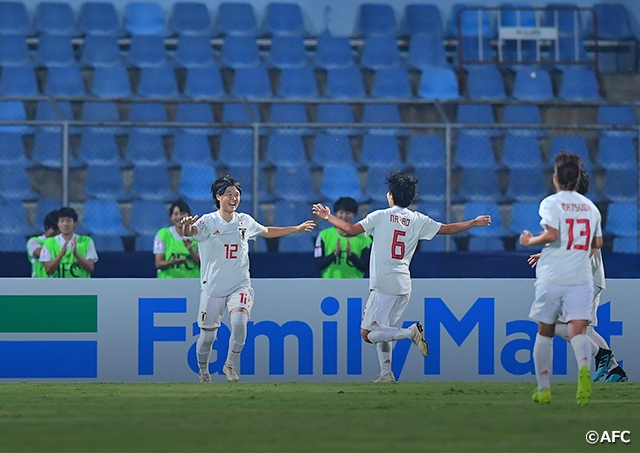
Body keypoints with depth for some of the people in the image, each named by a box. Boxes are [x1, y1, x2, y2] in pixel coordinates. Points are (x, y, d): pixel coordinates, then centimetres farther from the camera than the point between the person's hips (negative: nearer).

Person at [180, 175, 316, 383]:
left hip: (240, 286, 2)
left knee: (239, 322, -23)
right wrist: (187, 226, -54)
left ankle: (230, 364, -2)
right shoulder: (208, 222, -9)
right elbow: (190, 232, -29)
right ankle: (203, 372, 28)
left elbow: (266, 231, 24)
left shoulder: (245, 221, 5)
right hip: (213, 288, -2)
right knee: (207, 335, 1)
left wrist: (297, 229, 27)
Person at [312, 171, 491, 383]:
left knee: (368, 333, -5)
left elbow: (351, 230, -6)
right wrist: (474, 222, 28)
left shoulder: (381, 216, -4)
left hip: (383, 284, -6)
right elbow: (448, 229, 14)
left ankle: (410, 332, -21)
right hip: (404, 286, 6)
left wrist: (327, 216, 8)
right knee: (382, 330, 20)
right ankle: (386, 373, 12)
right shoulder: (418, 220, 8)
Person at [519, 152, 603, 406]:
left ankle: (543, 389, 17)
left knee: (545, 332, 12)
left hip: (552, 277, -2)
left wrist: (530, 241, -2)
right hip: (581, 278, 2)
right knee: (577, 329, -7)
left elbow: (552, 234, -19)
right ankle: (584, 368, -39)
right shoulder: (590, 206, 11)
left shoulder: (551, 203, -4)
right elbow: (598, 243, 19)